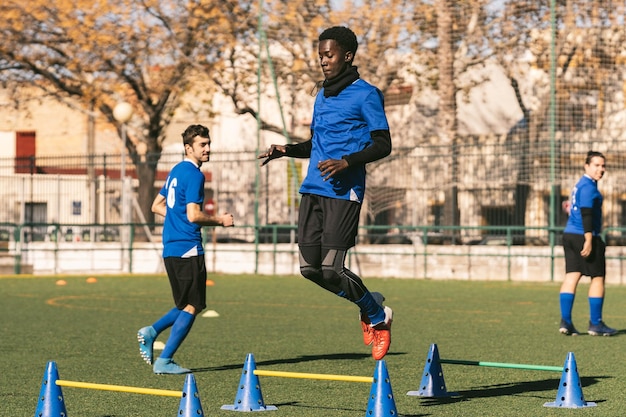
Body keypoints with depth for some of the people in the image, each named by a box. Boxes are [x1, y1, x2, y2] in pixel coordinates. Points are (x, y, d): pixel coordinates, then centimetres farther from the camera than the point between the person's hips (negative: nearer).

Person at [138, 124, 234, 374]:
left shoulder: (177, 171, 16)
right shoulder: (194, 175, -12)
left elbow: (157, 206, 24)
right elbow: (194, 215, -20)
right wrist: (220, 220, -6)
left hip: (171, 248, 9)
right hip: (187, 248, -9)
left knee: (188, 305, 18)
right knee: (192, 307, -3)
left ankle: (151, 332, 5)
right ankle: (164, 361, -5)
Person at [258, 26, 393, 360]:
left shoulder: (365, 95, -4)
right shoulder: (322, 96, 20)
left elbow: (383, 145, -8)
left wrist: (346, 162, -21)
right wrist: (287, 150, 11)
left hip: (344, 193, -8)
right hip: (313, 190, 8)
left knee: (330, 270, -12)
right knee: (310, 268, 3)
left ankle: (378, 316, 12)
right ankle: (369, 303, 25)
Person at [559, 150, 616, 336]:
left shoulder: (580, 184, 19)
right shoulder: (588, 187, -12)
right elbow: (586, 214, -19)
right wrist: (589, 240, -22)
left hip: (569, 235, 9)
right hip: (584, 236, -9)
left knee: (571, 277, 3)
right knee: (598, 278, 0)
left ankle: (565, 321, -3)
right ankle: (595, 324, 3)